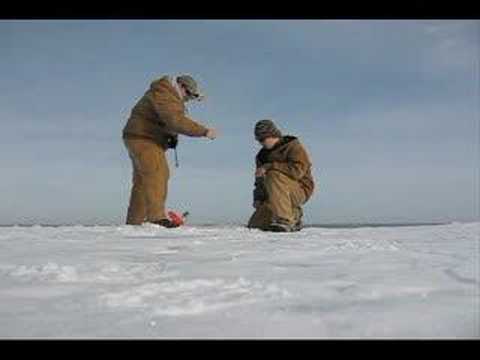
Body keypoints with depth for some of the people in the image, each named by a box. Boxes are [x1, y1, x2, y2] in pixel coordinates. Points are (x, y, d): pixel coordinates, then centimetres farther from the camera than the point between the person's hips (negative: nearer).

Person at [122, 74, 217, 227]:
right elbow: (177, 120, -33)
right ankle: (157, 218, -26)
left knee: (143, 181, 11)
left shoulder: (173, 97, 15)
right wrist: (204, 131, -34)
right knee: (156, 175, -20)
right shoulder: (163, 95, -20)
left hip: (148, 140, 11)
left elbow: (169, 123, 25)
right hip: (142, 139, -11)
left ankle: (134, 222, 17)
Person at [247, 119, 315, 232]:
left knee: (273, 176, -35)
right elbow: (260, 181, 19)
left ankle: (285, 220, -30)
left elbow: (297, 170, -27)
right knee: (255, 225, -5)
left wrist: (270, 167, -27)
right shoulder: (263, 155, 13)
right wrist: (258, 198, 2)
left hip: (299, 190, -7)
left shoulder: (294, 146, -9)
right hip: (280, 196, 8)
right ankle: (293, 216, 13)